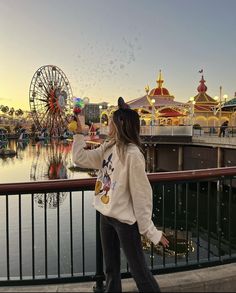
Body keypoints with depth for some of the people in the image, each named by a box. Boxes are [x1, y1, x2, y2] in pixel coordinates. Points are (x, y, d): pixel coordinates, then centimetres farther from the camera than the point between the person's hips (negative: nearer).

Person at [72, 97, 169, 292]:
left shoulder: (132, 155, -22)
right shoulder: (108, 147, 2)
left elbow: (141, 195, -20)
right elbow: (80, 159, 7)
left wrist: (150, 230, -16)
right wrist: (79, 133, 6)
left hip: (125, 219, -8)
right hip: (105, 215, 8)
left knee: (139, 270, 7)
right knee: (111, 268, 23)